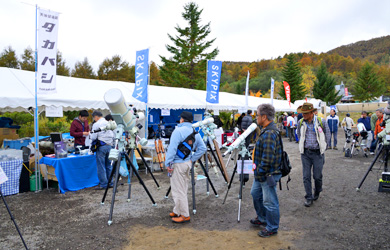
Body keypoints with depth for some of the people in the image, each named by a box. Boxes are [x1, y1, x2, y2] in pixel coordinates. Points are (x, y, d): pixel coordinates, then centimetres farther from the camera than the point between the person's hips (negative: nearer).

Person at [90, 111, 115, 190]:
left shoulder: (96, 124, -7)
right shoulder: (108, 123, 11)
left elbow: (93, 137, -8)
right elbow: (112, 135, 15)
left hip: (101, 146, -6)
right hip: (110, 145, 6)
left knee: (101, 166, 1)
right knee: (109, 165, 13)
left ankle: (103, 184, 4)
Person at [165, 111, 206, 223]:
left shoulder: (178, 131, -15)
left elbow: (172, 148, -19)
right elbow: (203, 148, 8)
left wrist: (168, 163, -13)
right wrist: (192, 159, 9)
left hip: (178, 164, -8)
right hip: (188, 163, 8)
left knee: (178, 191, 1)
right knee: (183, 189, 18)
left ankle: (185, 216, 7)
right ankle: (177, 211, 30)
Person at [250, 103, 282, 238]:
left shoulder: (269, 134, -25)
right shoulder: (266, 130, 9)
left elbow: (267, 159, -29)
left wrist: (259, 171, -18)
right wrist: (258, 171, 18)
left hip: (268, 175, -11)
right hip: (261, 174, 11)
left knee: (270, 202, 5)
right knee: (255, 194, 25)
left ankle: (272, 228, 22)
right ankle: (262, 218, 43)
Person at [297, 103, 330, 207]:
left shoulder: (321, 122, -6)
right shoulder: (301, 123, 1)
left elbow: (327, 135, 9)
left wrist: (322, 146, 9)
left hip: (317, 153, -2)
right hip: (305, 153, 2)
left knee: (317, 176, 5)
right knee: (306, 176, 1)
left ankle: (317, 193, 33)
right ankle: (309, 198, 12)